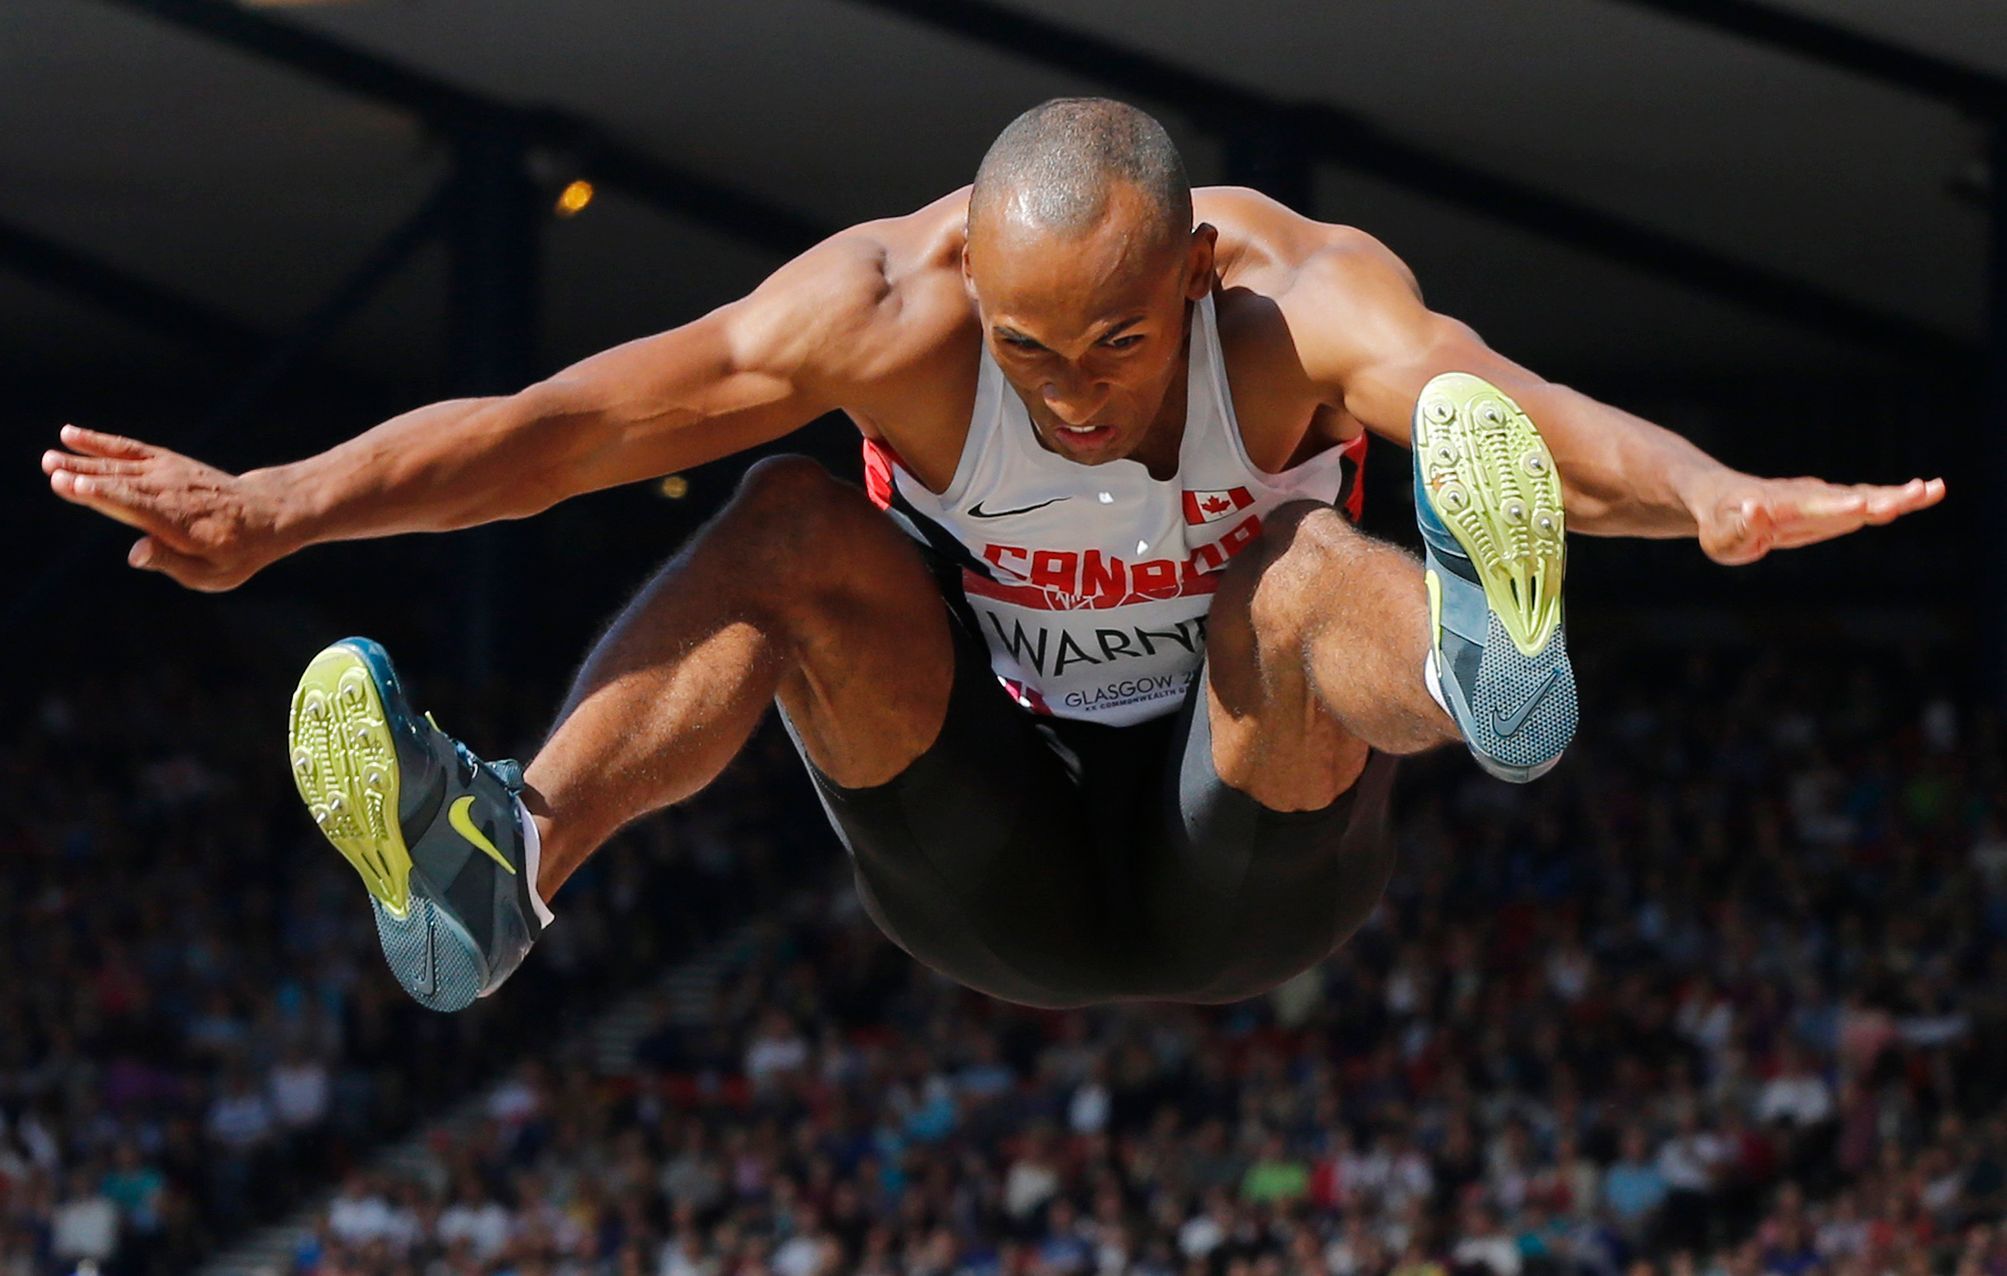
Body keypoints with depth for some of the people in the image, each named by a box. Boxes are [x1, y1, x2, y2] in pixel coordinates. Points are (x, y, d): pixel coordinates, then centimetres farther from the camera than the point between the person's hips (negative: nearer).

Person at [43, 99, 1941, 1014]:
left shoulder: (1301, 299, -22)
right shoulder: (887, 308, -18)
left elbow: (1508, 405, -43)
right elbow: (555, 426, -26)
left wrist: (1709, 495, -64)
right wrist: (276, 512, -39)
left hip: (1246, 859, -2)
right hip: (988, 868, 2)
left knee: (1306, 565, -32)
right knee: (792, 525, -22)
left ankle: (1483, 657, -69)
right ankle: (506, 867, -42)